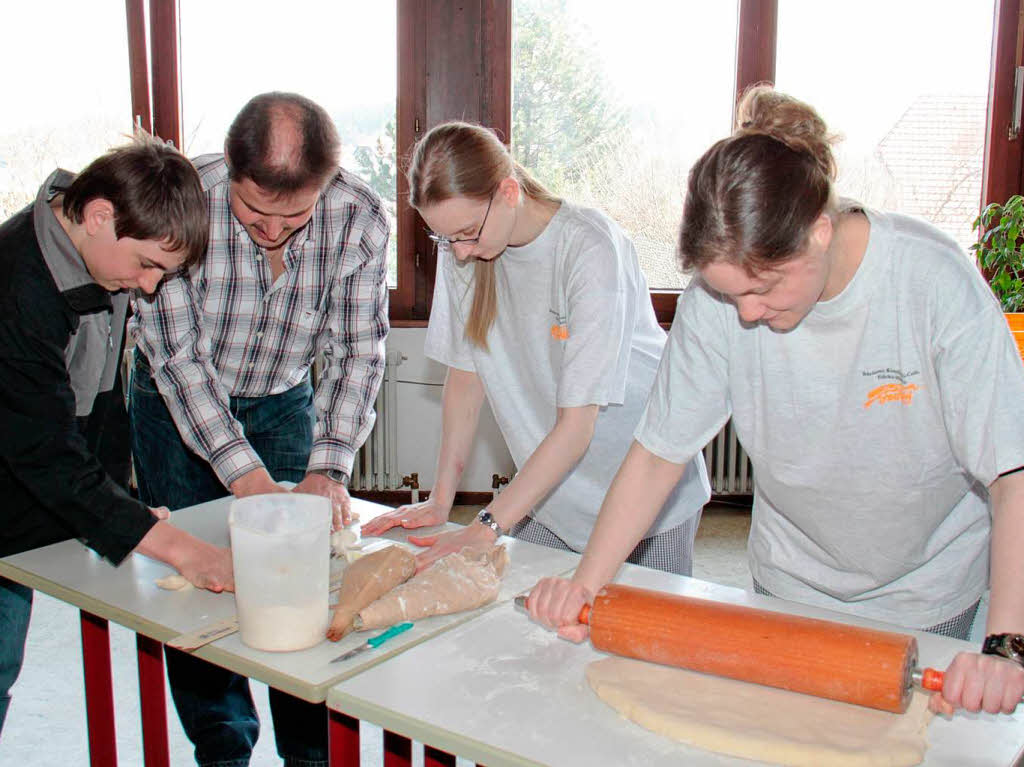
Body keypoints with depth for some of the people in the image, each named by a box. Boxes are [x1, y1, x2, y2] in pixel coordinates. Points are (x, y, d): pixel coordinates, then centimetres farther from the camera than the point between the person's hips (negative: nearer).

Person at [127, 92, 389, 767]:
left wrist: (329, 467, -29)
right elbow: (176, 355, -27)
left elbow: (357, 353, -18)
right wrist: (245, 471, -35)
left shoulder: (361, 218, -23)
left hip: (285, 402, 1)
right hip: (178, 407, -1)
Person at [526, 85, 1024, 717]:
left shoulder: (935, 280, -27)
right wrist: (587, 581, -26)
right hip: (789, 582, 2)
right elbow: (659, 452, -15)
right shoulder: (716, 299, -22)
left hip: (925, 593, -1)